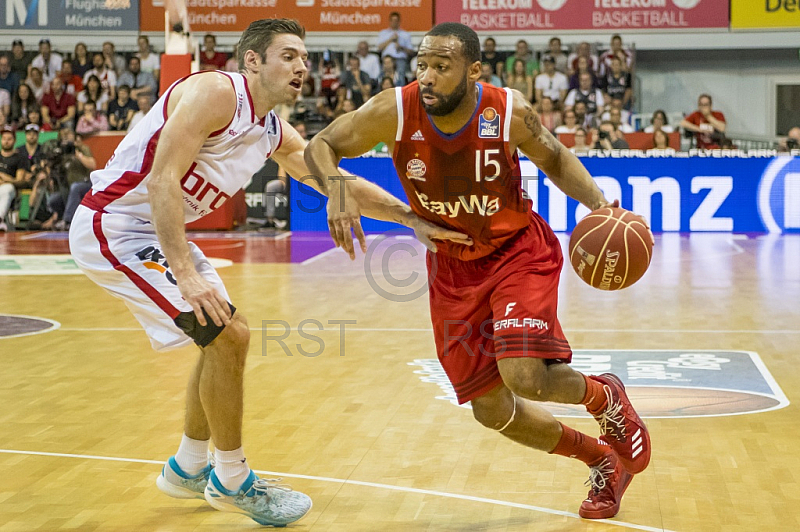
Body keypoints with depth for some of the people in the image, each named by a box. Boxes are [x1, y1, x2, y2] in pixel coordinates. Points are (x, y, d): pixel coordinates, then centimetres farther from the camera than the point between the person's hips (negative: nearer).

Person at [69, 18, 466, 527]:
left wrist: (416, 220, 7)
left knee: (227, 336, 17)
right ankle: (232, 482, 2)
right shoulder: (216, 92, -19)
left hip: (156, 232, 10)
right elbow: (162, 180, -27)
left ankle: (188, 469, 31)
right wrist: (185, 273, -35)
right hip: (113, 226, -10)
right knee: (225, 335, -14)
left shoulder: (276, 135, 8)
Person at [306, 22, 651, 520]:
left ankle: (606, 397, 12)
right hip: (453, 266, 3)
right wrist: (337, 188, -30)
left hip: (518, 250, -3)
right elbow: (320, 145, -8)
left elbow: (555, 158, 0)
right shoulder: (395, 111, -20)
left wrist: (598, 203, -17)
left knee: (525, 376, -25)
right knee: (492, 410, 5)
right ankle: (602, 462, 30)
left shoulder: (510, 111, -20)